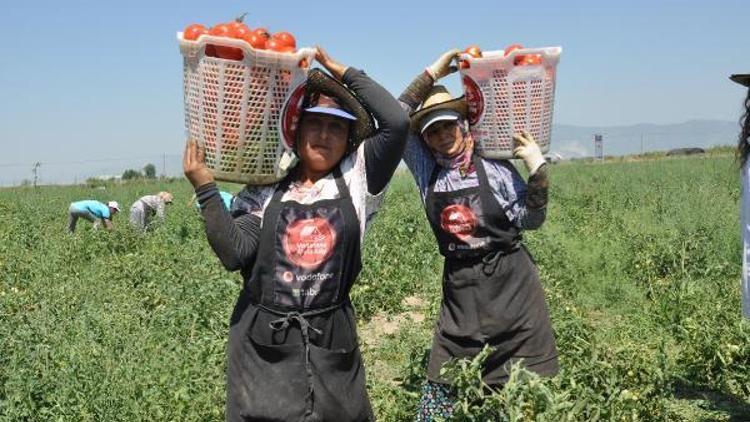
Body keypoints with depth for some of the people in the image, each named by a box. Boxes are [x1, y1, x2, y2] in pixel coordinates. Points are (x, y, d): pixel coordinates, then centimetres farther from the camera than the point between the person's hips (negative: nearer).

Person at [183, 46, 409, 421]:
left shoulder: (355, 180, 1)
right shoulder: (265, 190, 2)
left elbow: (397, 122, -11)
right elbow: (234, 253, -9)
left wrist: (341, 71, -5)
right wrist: (205, 187, -13)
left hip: (331, 340, 0)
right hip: (262, 343, 0)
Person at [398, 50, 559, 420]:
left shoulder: (495, 167, -4)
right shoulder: (426, 169, 3)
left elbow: (530, 220, -3)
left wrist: (538, 169, -14)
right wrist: (432, 74, -3)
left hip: (511, 282, -2)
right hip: (458, 288, 3)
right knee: (441, 385, 5)